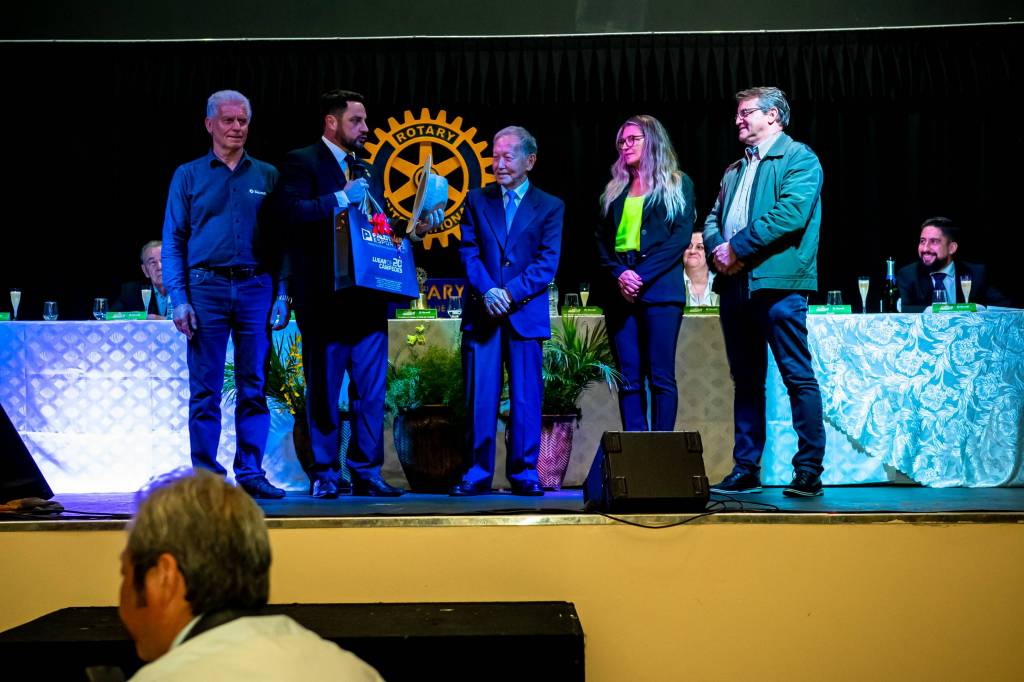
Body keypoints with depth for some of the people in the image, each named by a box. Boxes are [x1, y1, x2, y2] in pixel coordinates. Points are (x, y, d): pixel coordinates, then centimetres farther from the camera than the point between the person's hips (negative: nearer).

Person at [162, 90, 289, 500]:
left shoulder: (267, 176, 12)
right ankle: (206, 476, 6)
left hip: (256, 289, 1)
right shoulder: (189, 176, 8)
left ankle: (251, 474, 9)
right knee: (205, 390, 0)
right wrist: (179, 299, -6)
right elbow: (173, 242, 4)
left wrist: (282, 295, -2)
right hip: (206, 288, -1)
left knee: (254, 388, 3)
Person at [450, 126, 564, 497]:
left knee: (526, 397, 1)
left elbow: (548, 262, -1)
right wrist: (487, 292, -13)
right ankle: (478, 472, 6)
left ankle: (523, 473, 9)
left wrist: (510, 293, -14)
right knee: (479, 396, 0)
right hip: (481, 313, 1)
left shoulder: (550, 206, 8)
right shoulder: (477, 200, 13)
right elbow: (468, 252, 4)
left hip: (526, 314, -1)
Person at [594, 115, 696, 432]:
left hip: (659, 288, -4)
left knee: (660, 377, -6)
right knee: (629, 379, 1)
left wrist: (642, 277, -13)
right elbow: (602, 240, 13)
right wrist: (618, 274, -8)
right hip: (620, 291, 4)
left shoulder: (677, 184, 7)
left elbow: (681, 236, -4)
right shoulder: (614, 190, 19)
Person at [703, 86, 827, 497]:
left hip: (777, 282, -7)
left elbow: (790, 214, -15)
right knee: (746, 381, 10)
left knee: (798, 378, -6)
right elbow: (713, 219, 20)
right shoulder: (735, 170, 23)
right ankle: (746, 470, 15)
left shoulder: (799, 158, 0)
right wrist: (717, 248, -3)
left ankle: (809, 471, -2)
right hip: (735, 284, 8)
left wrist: (738, 247, -15)